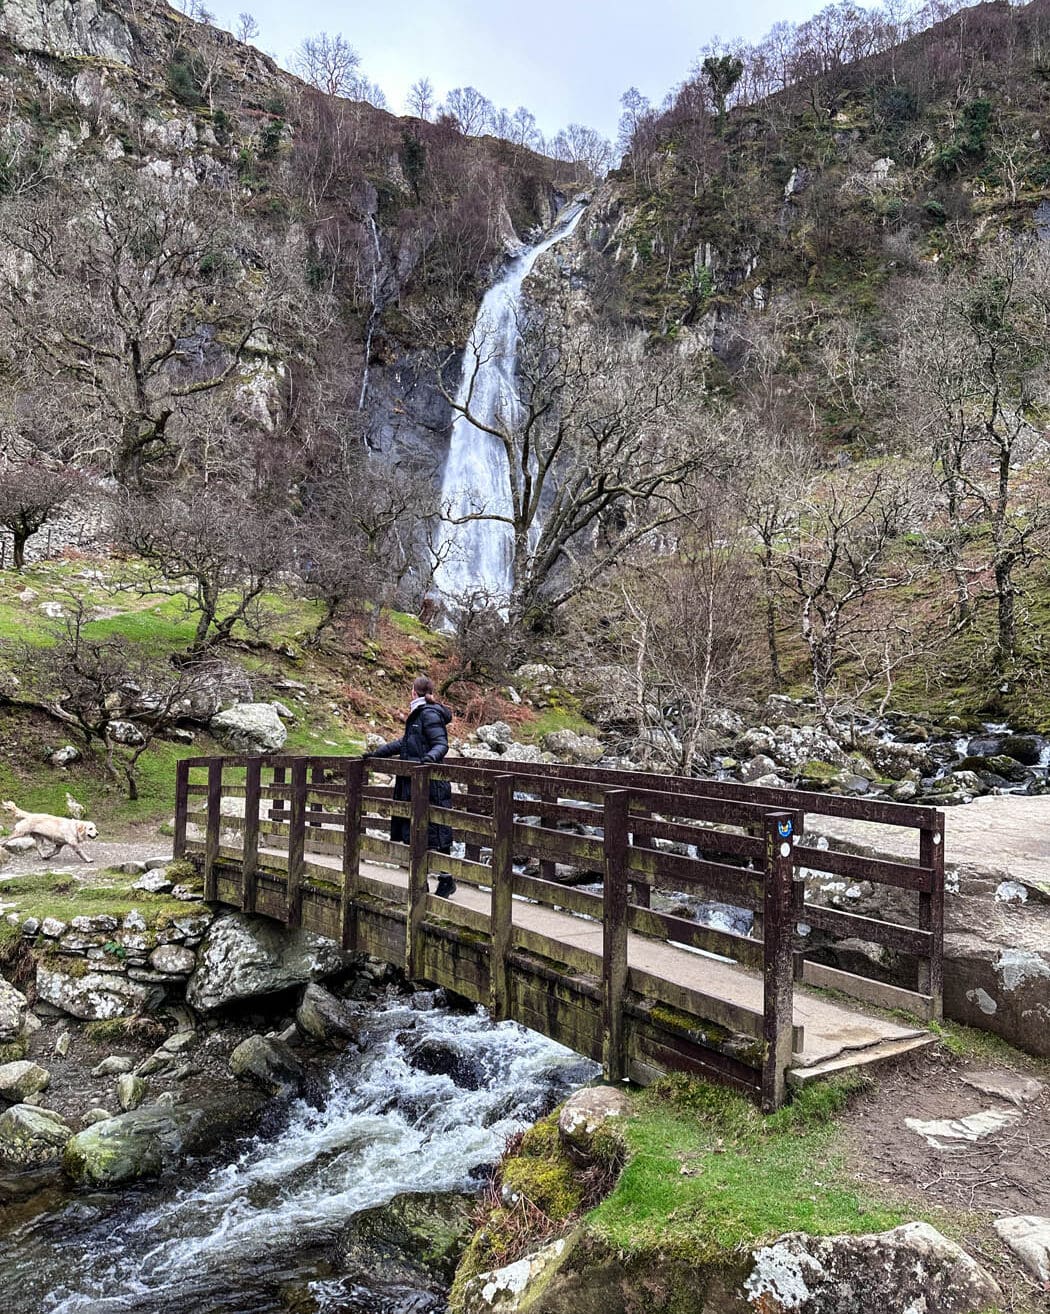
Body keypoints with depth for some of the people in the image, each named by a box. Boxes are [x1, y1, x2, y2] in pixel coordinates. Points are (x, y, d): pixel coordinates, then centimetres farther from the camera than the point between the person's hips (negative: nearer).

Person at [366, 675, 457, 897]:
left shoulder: (430, 713, -11)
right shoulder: (418, 714, 18)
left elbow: (441, 744, -19)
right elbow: (403, 743, 27)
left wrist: (430, 757, -38)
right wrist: (376, 753, 29)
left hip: (430, 785, -10)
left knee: (434, 831, -5)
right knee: (412, 833, 11)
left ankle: (446, 880, 4)